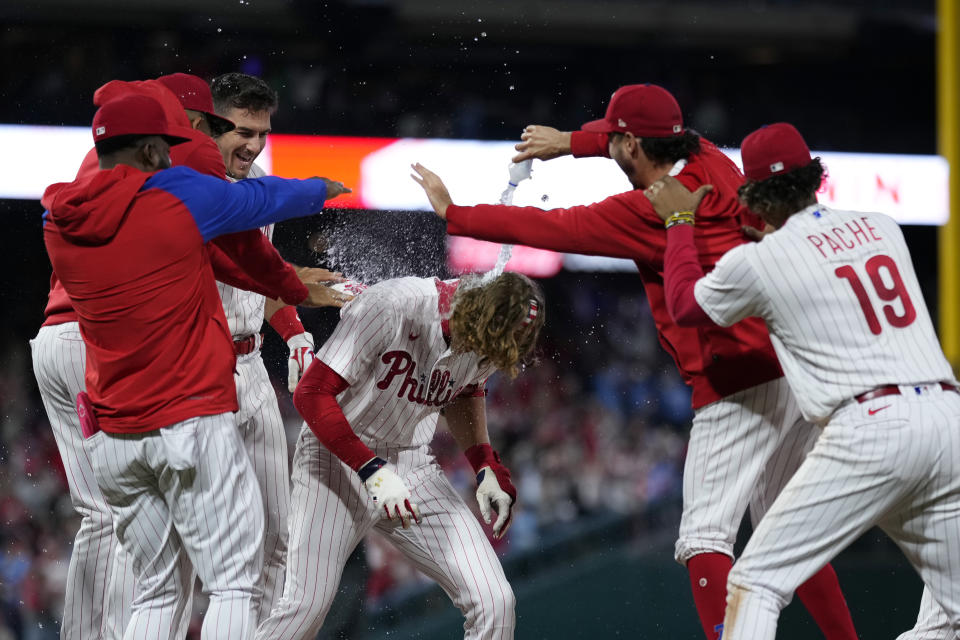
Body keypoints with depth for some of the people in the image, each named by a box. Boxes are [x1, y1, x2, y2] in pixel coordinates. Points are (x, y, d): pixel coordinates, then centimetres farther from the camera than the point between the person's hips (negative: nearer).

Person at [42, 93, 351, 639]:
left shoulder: (57, 222, 7)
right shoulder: (177, 195, -6)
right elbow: (263, 200, 10)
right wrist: (321, 190, 31)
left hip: (111, 439, 6)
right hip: (193, 420, -5)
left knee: (155, 591, 12)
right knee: (233, 583, -5)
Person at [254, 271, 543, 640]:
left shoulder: (491, 341, -7)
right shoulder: (390, 308, -27)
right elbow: (312, 394, -24)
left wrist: (487, 470, 4)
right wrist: (373, 472, -30)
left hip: (414, 466, 5)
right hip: (338, 455, -5)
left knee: (494, 602, -10)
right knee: (307, 606, -21)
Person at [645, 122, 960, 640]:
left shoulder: (757, 261, 2)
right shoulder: (883, 228, 17)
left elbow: (684, 303, 22)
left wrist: (679, 221, 34)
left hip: (869, 428, -5)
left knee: (756, 581, 3)